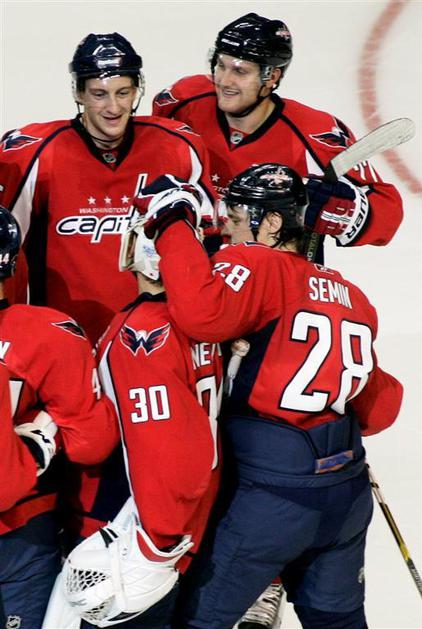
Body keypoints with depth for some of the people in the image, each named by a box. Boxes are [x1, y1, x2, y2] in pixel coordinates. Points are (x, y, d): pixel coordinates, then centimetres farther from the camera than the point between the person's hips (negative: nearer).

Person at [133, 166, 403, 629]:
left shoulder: (258, 266, -9)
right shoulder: (351, 295, 14)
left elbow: (201, 312, -29)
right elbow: (379, 405, 16)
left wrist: (172, 224, -18)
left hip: (274, 497, -7)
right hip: (349, 493, 8)